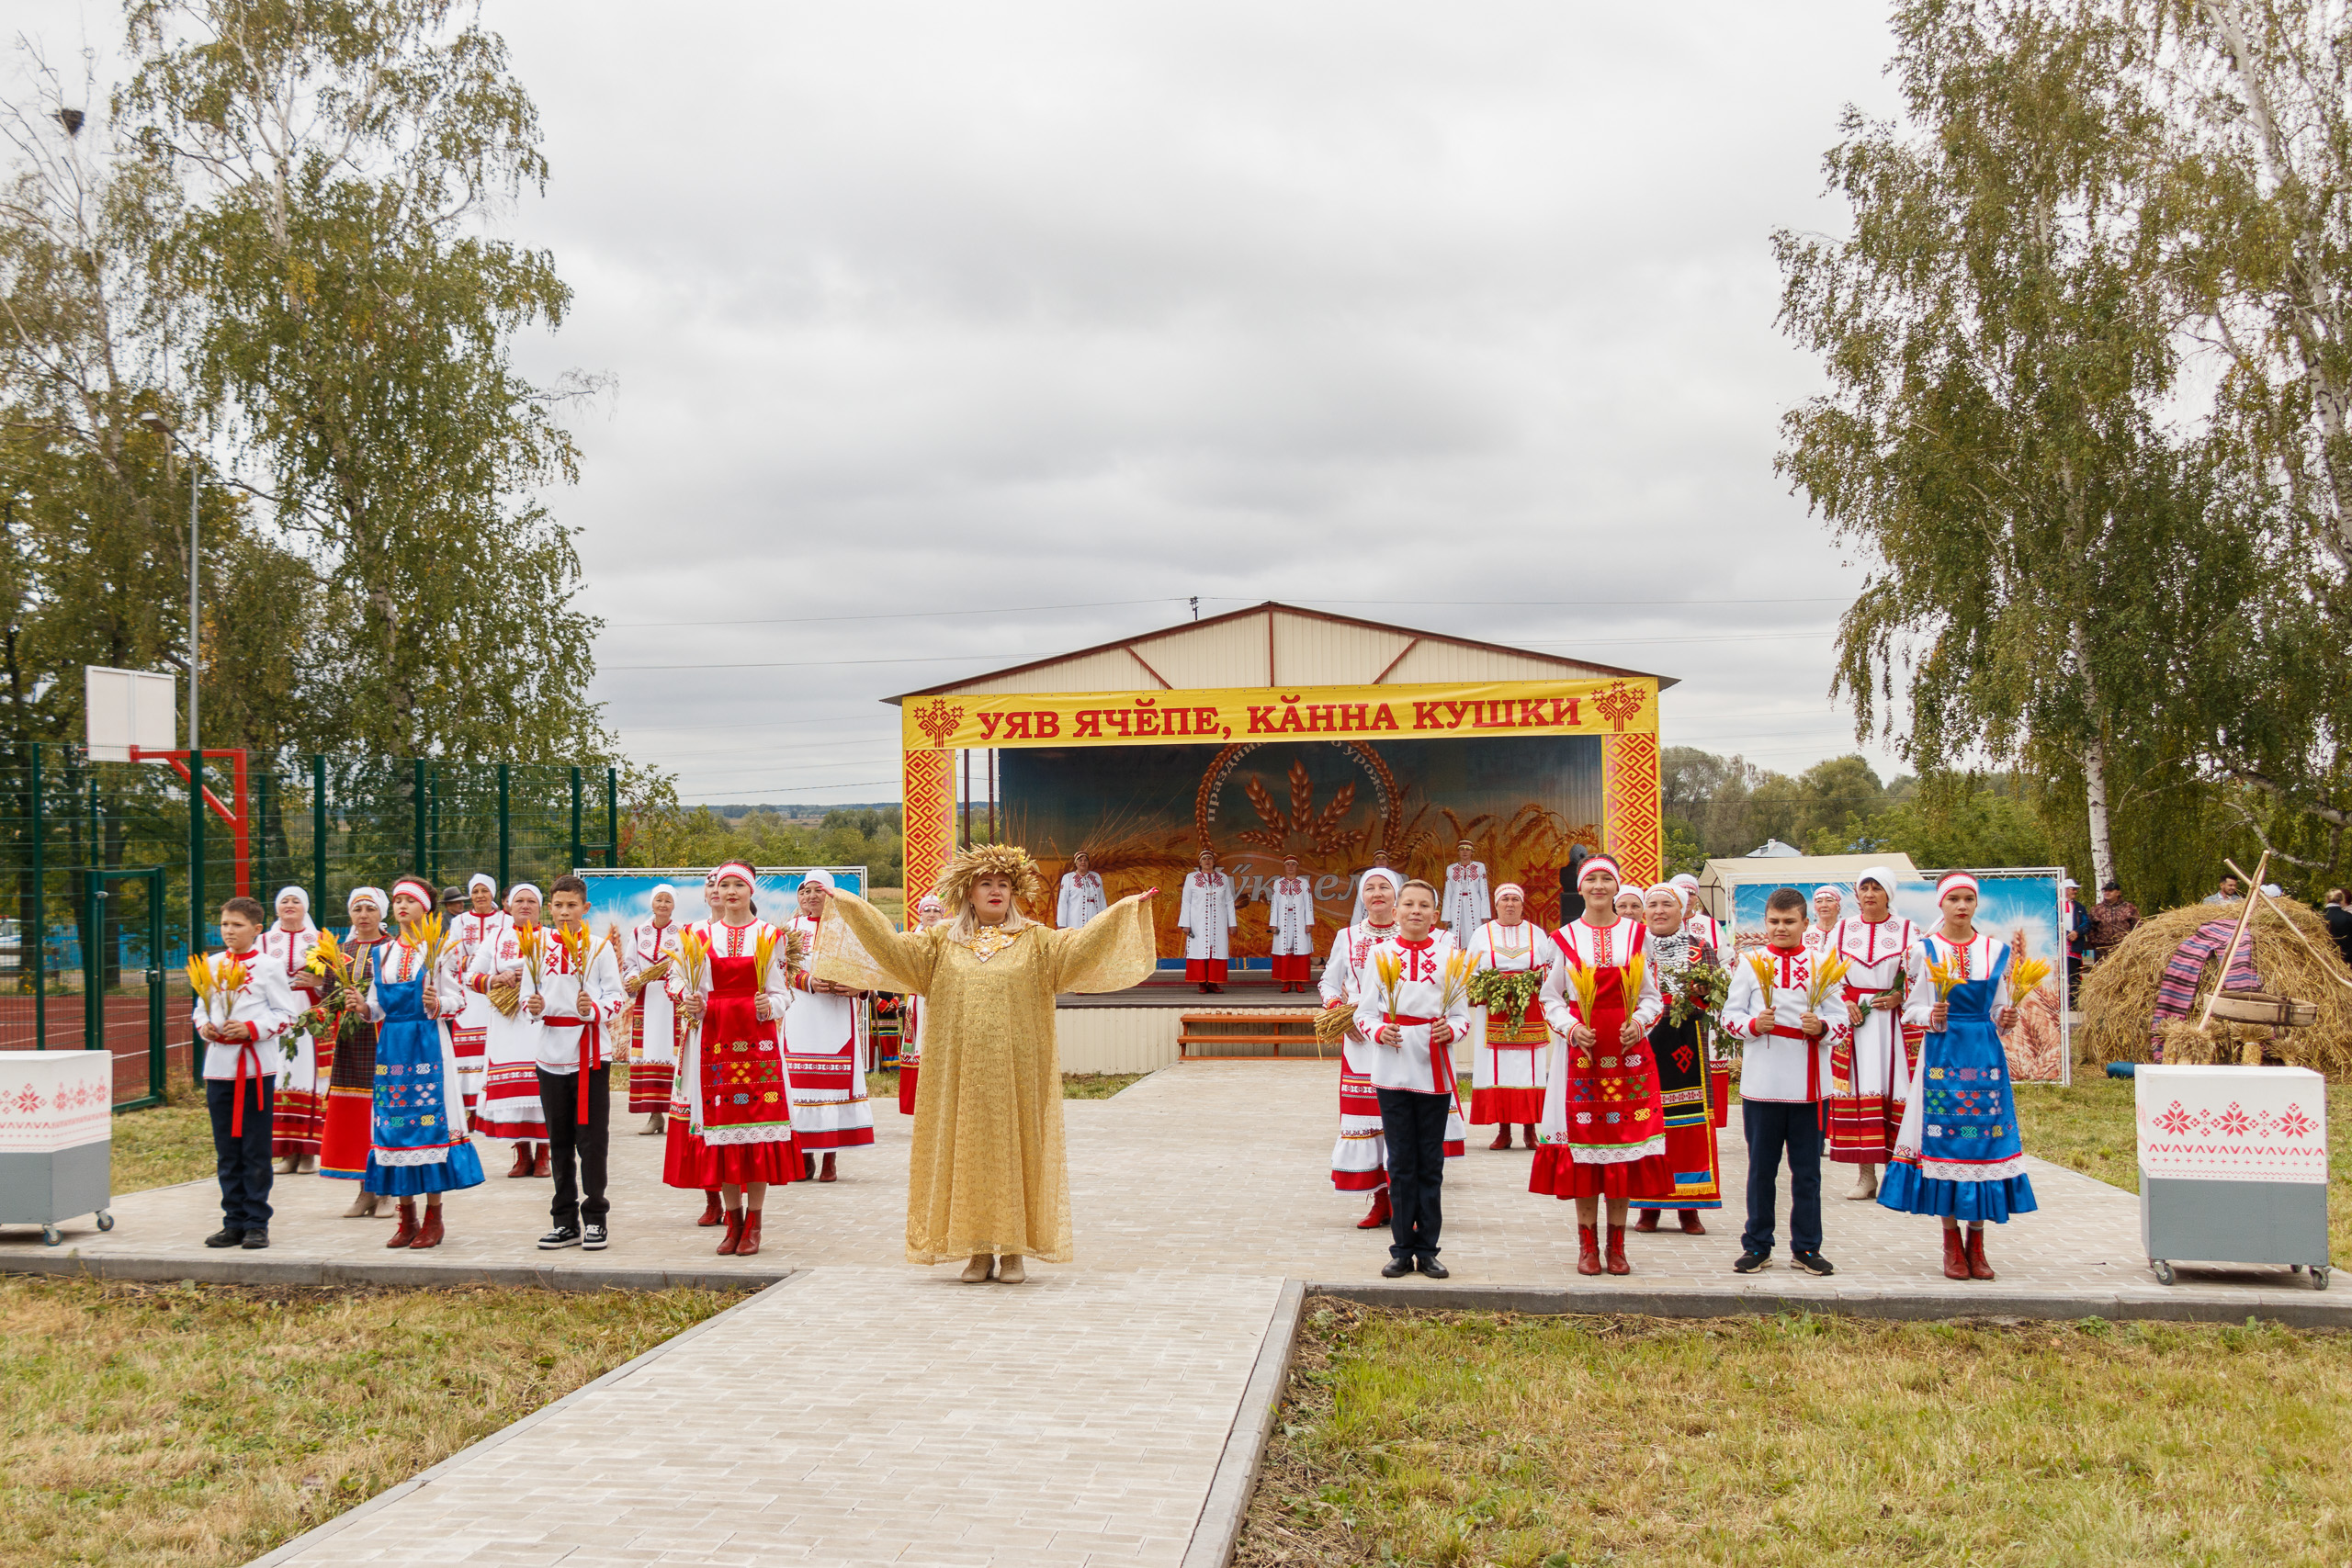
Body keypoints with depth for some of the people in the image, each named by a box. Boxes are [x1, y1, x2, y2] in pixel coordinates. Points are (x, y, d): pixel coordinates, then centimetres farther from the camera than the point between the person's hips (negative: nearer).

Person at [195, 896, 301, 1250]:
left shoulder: (267, 966, -3)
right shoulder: (211, 965, 11)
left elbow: (287, 1013, -4)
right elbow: (201, 1007, 19)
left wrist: (252, 1029, -17)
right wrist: (204, 1027, -2)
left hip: (257, 1067, -5)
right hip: (219, 1066, 5)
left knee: (256, 1150, -1)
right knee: (226, 1151, 9)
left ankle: (257, 1224, 6)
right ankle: (234, 1223, 16)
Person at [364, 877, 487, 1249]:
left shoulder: (438, 948, 1)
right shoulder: (381, 953, 14)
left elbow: (457, 998, -3)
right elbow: (376, 1006, 16)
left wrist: (437, 1004, -22)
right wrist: (362, 1008, -4)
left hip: (428, 1042, -4)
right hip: (392, 1044, 5)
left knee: (429, 1119, -6)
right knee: (393, 1120, 3)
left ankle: (433, 1217, 1)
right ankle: (407, 1216, 12)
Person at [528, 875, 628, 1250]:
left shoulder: (599, 947, -1)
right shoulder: (540, 945, 8)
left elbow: (618, 998, -4)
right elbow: (532, 994, 14)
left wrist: (595, 1010, -23)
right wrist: (533, 1005, -7)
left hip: (591, 1053, -4)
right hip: (552, 1053, 4)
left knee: (592, 1139, -2)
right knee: (559, 1141, 10)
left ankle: (594, 1219, 4)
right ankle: (565, 1221, 17)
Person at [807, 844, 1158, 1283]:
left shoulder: (1035, 940, 6)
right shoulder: (943, 941, 10)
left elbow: (1078, 947, -8)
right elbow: (893, 947, 3)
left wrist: (1123, 912, -18)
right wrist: (853, 907, -1)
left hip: (1016, 1071, -1)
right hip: (960, 1072, 1)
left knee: (1013, 1149, 0)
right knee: (966, 1152, 2)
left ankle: (1013, 1250, 8)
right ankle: (978, 1250, 10)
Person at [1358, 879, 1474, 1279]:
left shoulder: (1448, 954, 5)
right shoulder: (1380, 953, 6)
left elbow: (1462, 1013, 4)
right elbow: (1364, 1010, 6)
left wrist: (1451, 1031, -17)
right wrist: (1378, 1032, -14)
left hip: (1434, 1068, 0)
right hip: (1392, 1070, 0)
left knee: (1431, 1161, 4)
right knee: (1400, 1161, 4)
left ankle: (1427, 1250, 12)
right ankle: (1402, 1249, 11)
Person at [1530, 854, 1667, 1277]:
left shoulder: (1637, 934, 7)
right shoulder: (1565, 937, 5)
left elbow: (1651, 995, 9)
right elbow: (1550, 998, 6)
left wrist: (1640, 1022, -10)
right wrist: (1571, 1028, -11)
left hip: (1628, 1049, 1)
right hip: (1581, 1049, -1)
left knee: (1625, 1140, 0)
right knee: (1583, 1138, -1)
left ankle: (1616, 1244, 9)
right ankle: (1587, 1244, 9)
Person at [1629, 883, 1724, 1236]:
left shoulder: (1701, 950, 10)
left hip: (1685, 1047, 0)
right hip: (1639, 1045, 0)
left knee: (1689, 1123, -1)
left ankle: (1688, 1207, 8)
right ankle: (1649, 1206, 8)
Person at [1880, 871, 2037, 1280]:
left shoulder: (1995, 950, 9)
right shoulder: (1925, 950, 3)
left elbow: (1998, 1008, 12)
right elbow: (1913, 1008, 2)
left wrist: (2005, 1020, -9)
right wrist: (1932, 1016, -17)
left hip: (1985, 1055, 2)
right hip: (1942, 1054, -2)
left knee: (1984, 1138, 0)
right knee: (1944, 1138, -2)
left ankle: (1976, 1244, 10)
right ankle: (1952, 1244, 8)